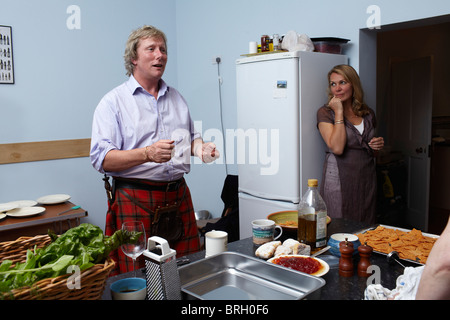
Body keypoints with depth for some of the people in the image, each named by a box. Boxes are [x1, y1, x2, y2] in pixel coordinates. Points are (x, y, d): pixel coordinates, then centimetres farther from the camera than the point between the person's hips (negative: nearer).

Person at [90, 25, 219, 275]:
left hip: (179, 198, 5)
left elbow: (191, 138, 26)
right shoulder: (114, 101, -2)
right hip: (135, 201, -5)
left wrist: (201, 147, 2)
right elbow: (101, 159, -11)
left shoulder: (176, 98, 17)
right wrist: (147, 154, -25)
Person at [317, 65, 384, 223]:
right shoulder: (325, 113, -3)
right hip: (339, 180, -5)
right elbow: (337, 148, -19)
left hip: (367, 180, 5)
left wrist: (378, 146, 2)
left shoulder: (368, 114, 12)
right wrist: (339, 112, -13)